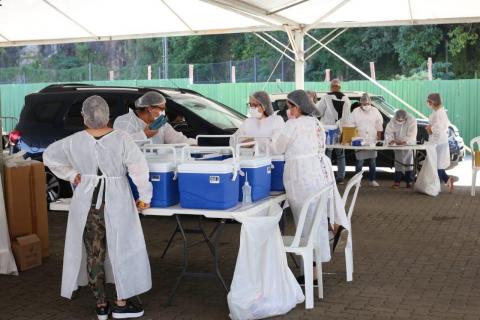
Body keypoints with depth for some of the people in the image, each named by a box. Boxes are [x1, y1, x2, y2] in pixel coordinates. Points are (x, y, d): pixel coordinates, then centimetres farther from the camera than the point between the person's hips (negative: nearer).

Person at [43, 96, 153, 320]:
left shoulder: (75, 141, -5)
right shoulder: (121, 139, -13)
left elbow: (49, 156, 7)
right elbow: (138, 167, -16)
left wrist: (71, 174, 10)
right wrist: (144, 196, -7)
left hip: (87, 202, 3)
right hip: (115, 203, -2)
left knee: (94, 253, 12)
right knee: (122, 249, 10)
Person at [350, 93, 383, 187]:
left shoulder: (375, 111, 6)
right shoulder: (356, 112, 1)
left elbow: (379, 126, 9)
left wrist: (379, 138, 4)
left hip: (372, 141, 2)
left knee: (373, 161, 6)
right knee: (359, 162, -2)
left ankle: (372, 180, 15)